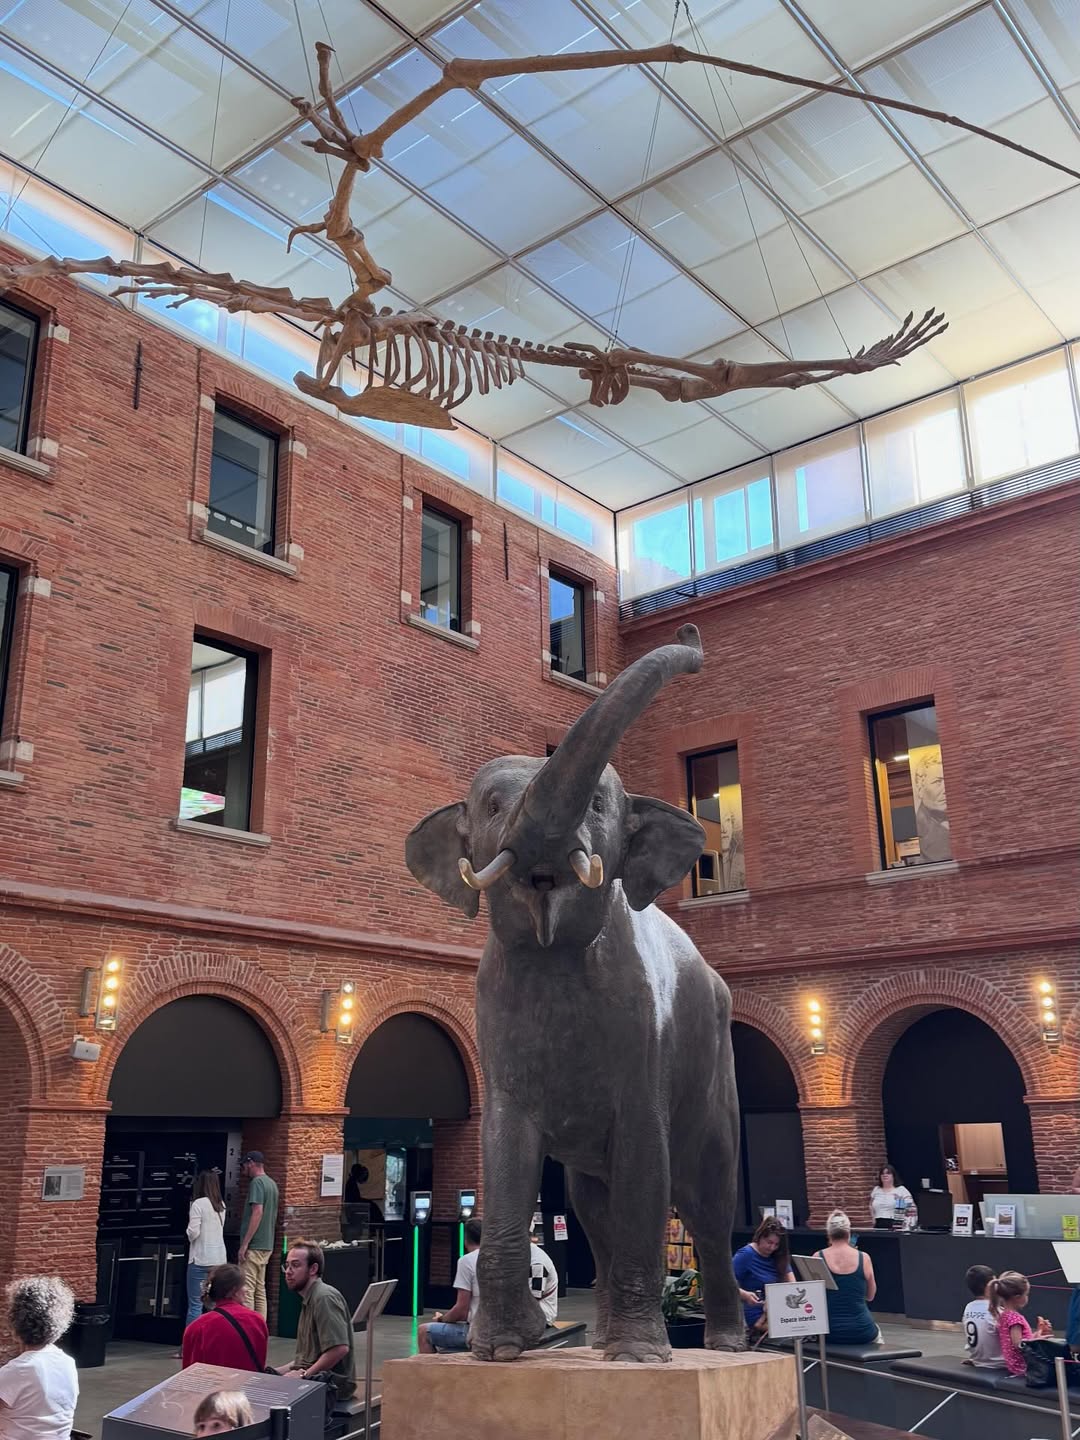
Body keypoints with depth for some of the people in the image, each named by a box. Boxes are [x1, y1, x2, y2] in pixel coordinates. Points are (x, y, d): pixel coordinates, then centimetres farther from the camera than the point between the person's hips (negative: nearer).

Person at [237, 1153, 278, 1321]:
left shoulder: (257, 1182, -12)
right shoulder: (272, 1183, 14)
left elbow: (258, 1212, -21)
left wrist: (244, 1244, -19)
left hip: (254, 1246, -9)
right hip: (267, 1245, 9)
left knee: (246, 1290, -6)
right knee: (260, 1290, 12)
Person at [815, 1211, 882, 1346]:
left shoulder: (818, 1258, -7)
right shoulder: (864, 1258, -6)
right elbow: (870, 1296, 9)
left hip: (830, 1333, -1)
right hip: (861, 1332, 1)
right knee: (876, 1334, 35)